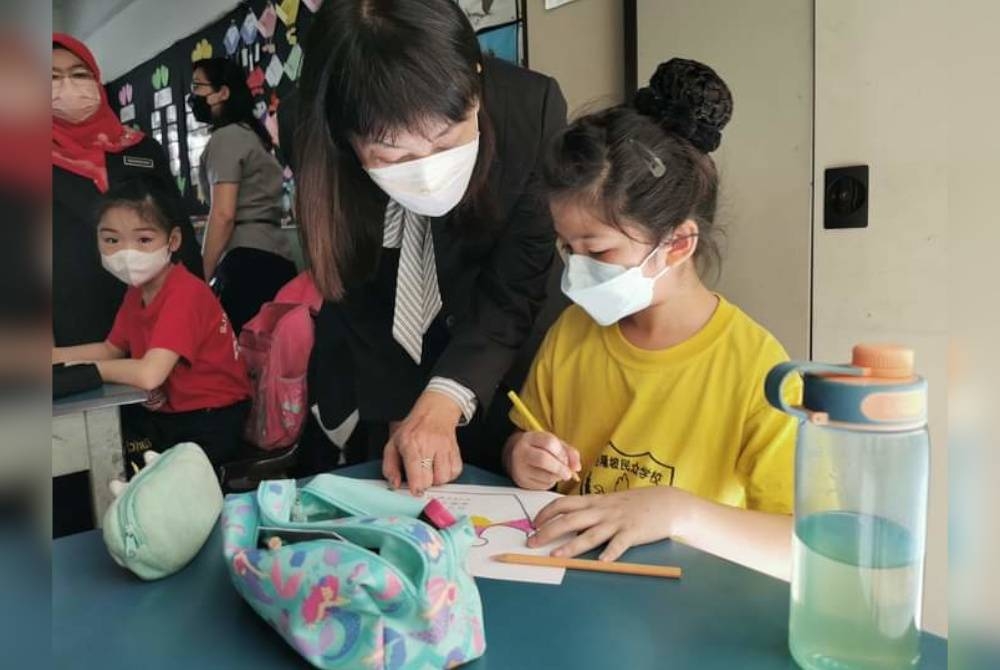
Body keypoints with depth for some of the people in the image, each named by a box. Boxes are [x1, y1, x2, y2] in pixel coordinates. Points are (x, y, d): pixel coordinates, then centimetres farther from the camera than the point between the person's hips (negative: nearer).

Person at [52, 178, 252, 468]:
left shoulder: (185, 294, -26)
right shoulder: (136, 290, 4)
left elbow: (149, 375, -34)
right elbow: (111, 349, 17)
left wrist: (83, 368, -17)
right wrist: (57, 355, 2)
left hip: (212, 421, -8)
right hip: (169, 412, 8)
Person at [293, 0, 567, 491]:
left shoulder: (532, 109, -30)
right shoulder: (323, 150, -28)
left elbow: (514, 289, -27)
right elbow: (356, 302, -16)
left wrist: (442, 403, -37)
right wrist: (400, 413, -16)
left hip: (499, 355, 0)